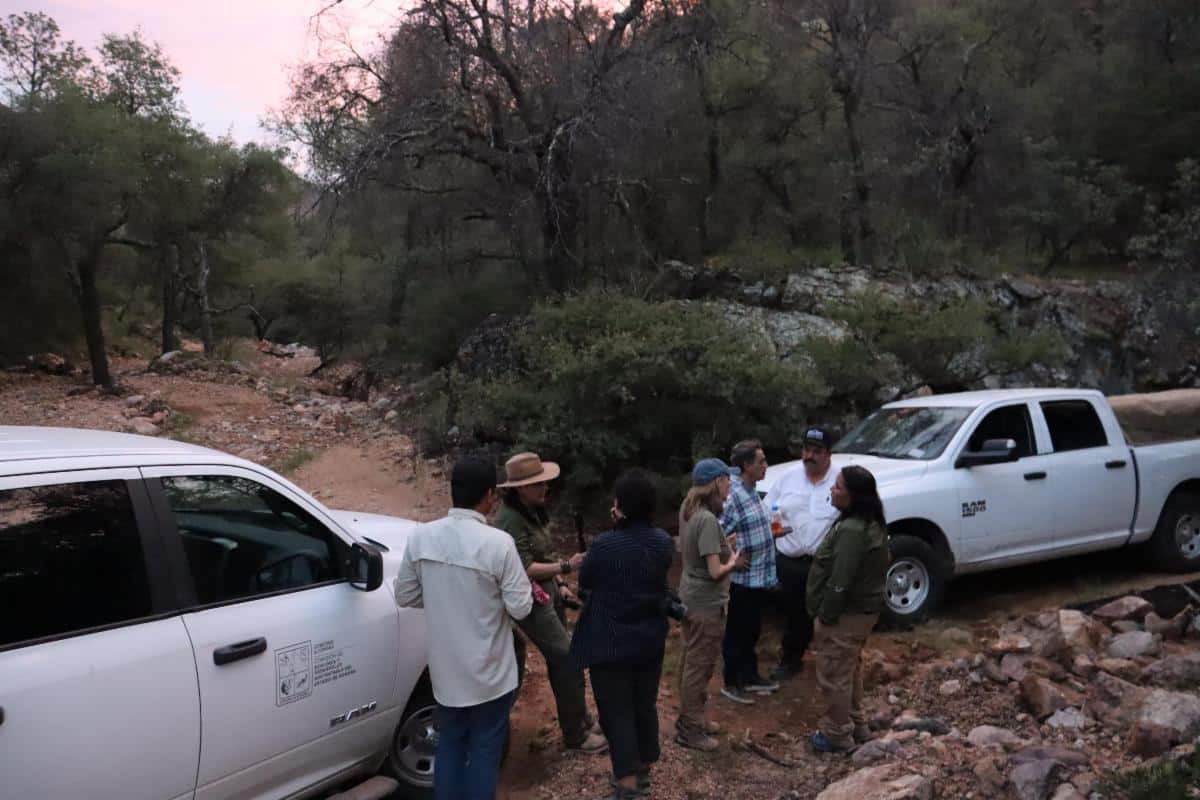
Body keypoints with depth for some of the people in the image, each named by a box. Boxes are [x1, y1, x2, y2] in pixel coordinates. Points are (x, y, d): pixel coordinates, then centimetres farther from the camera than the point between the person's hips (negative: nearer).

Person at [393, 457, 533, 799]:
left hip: (445, 669, 4)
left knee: (449, 745, 21)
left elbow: (405, 595, 2)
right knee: (485, 749, 13)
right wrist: (526, 588, 5)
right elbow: (520, 608, -16)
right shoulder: (498, 543, -21)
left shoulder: (421, 537, -7)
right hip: (490, 672, -4)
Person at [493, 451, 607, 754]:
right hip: (532, 599, -9)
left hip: (549, 591, 9)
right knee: (568, 661, -7)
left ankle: (580, 720, 31)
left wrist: (560, 584, 12)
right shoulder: (509, 521, -23)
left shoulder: (533, 511, 7)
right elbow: (526, 569, -25)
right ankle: (576, 735, 4)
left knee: (561, 660, 17)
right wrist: (566, 566, -27)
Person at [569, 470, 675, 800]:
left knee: (616, 711, 8)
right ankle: (643, 769, 35)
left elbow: (584, 581, -7)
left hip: (611, 642, -5)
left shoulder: (605, 544, -24)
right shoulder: (664, 542, -7)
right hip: (651, 638, 6)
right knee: (645, 705, 19)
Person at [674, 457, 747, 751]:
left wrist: (723, 544, 9)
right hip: (707, 605, -9)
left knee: (690, 662, 21)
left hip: (689, 599, 9)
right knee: (700, 666, 4)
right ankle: (691, 730, 16)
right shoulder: (707, 520, -25)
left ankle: (689, 717, 35)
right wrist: (733, 562, -6)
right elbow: (715, 571, -26)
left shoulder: (688, 511, 2)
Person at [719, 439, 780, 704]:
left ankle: (750, 677, 36)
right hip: (743, 579, -9)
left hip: (760, 577, 9)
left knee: (753, 631, 21)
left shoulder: (752, 492, 8)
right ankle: (731, 683, 21)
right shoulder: (733, 496, -22)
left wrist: (772, 531, 11)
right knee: (737, 633, 7)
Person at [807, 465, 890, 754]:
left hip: (846, 614, -10)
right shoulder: (872, 524, 4)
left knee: (833, 676, 5)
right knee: (849, 671, 23)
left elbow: (840, 582, -28)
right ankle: (856, 725, 36)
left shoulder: (851, 530, -28)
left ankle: (838, 735, 18)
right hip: (863, 609, 10)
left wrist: (824, 618, -17)